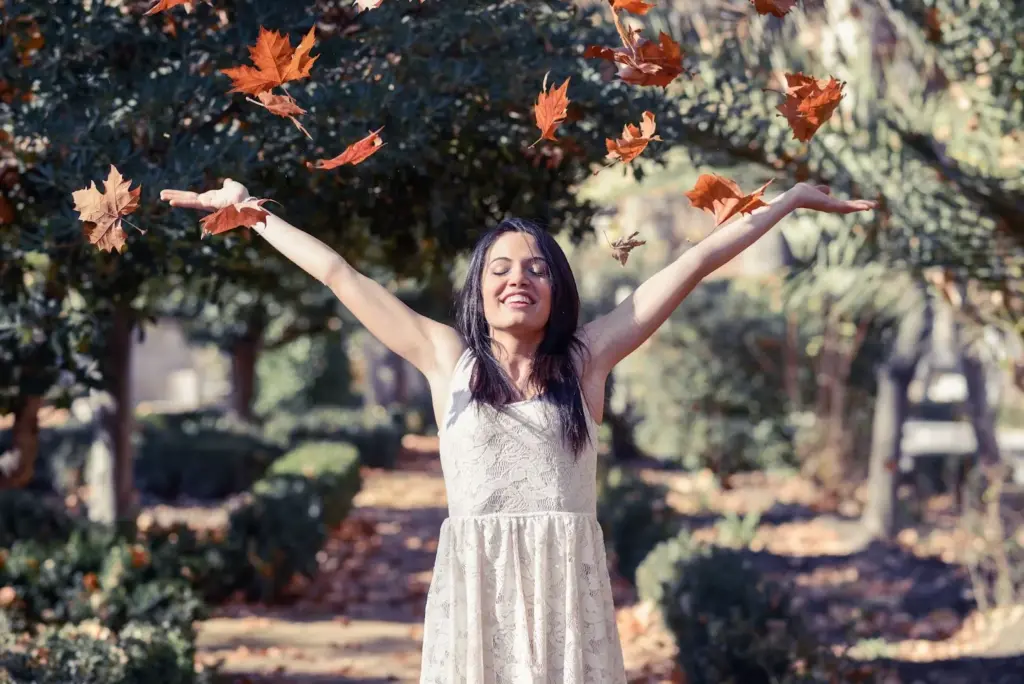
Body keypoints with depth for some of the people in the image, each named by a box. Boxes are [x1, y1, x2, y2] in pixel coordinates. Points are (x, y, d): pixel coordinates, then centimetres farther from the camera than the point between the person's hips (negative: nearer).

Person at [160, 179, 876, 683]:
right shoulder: (449, 358, 8)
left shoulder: (586, 358, 8)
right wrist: (246, 207, 17)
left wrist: (793, 198, 17)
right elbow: (340, 274, 12)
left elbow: (694, 263, 10)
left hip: (567, 586, 0)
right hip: (475, 585, 0)